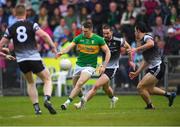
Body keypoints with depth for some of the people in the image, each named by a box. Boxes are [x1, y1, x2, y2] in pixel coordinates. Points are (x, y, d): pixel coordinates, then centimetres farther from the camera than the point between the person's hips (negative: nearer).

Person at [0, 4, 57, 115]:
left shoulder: (11, 29, 5)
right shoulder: (32, 25, -1)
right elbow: (44, 35, -15)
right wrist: (53, 47, -7)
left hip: (21, 60, 3)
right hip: (34, 58, -3)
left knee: (30, 83, 24)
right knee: (47, 80, 10)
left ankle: (36, 107, 12)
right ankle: (47, 99, -18)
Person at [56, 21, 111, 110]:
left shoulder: (98, 39, -9)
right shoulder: (79, 38, -4)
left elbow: (107, 52, -2)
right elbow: (69, 47, -13)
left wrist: (104, 66, -10)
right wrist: (61, 52, -34)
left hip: (90, 66, -4)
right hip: (79, 65, 4)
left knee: (79, 84, -22)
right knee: (75, 85, 12)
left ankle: (67, 102, -22)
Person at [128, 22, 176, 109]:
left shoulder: (147, 37, -12)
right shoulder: (142, 42, 18)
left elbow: (151, 44, -39)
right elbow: (145, 61, 25)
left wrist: (137, 49, -38)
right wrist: (136, 73, 24)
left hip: (157, 68, -10)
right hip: (152, 68, 10)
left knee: (140, 87, -10)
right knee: (148, 89, 22)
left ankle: (150, 106, 5)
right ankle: (169, 95, 27)